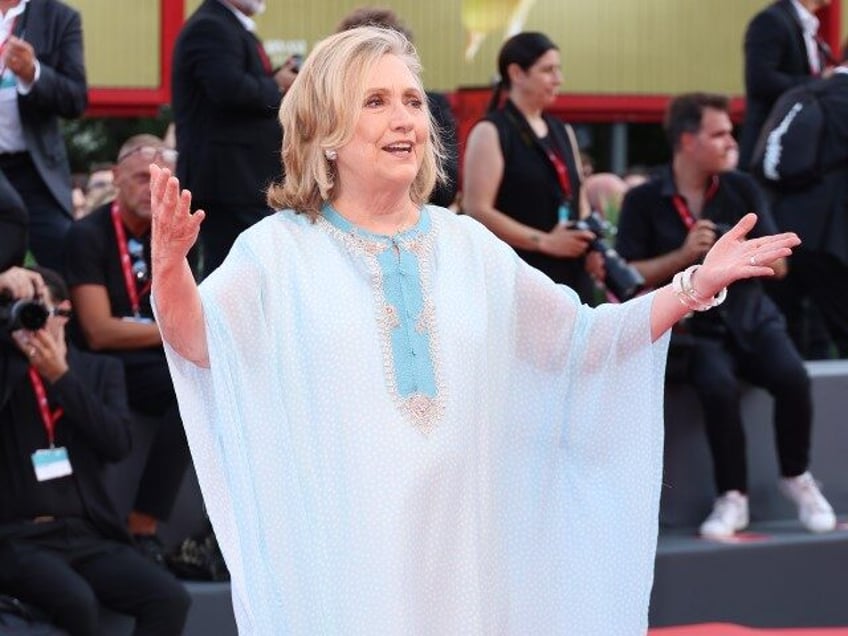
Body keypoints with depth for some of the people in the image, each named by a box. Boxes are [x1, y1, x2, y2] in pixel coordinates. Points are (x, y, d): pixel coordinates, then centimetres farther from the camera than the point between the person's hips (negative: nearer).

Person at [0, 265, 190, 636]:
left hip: (87, 536, 3)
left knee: (170, 599, -20)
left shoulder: (100, 370, 15)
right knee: (76, 601, -33)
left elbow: (118, 443, 0)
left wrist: (61, 377, -8)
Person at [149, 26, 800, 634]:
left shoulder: (468, 245, 10)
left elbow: (583, 338, 11)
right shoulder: (280, 247, -3)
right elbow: (199, 338, -18)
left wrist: (698, 286, -1)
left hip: (458, 546, 4)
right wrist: (170, 267, -40)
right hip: (336, 553, -4)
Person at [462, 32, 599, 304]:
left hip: (571, 277, 8)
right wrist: (545, 241, -16)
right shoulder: (491, 133, -5)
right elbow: (477, 210, -13)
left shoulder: (563, 133, 18)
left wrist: (591, 245, 0)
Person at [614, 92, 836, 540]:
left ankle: (795, 477, 1)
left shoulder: (741, 189, 7)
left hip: (752, 317, 3)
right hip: (694, 329, -3)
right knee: (719, 386, -34)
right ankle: (732, 498, -15)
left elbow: (777, 266, 6)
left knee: (792, 377, -26)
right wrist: (683, 255, -14)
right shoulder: (644, 201, -1)